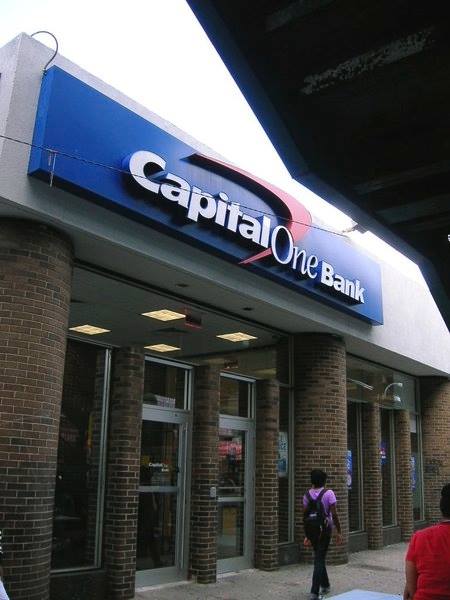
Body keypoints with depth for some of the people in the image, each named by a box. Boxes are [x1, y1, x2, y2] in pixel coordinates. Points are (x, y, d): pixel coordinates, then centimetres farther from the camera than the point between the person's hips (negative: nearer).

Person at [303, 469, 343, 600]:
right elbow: (334, 515, -12)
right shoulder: (328, 493, -9)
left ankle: (325, 585, 35)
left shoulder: (307, 495, 1)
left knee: (319, 558, 20)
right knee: (320, 559, -1)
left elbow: (305, 516, 2)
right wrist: (338, 532, -3)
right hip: (325, 529, -4)